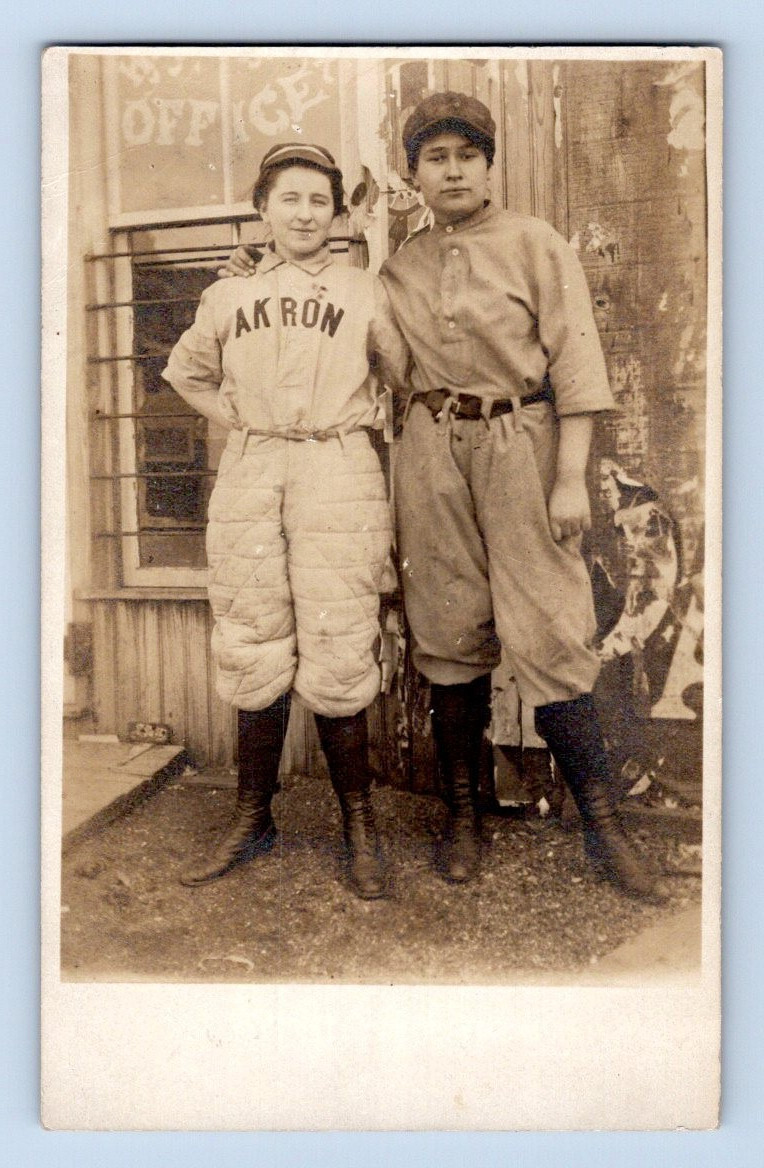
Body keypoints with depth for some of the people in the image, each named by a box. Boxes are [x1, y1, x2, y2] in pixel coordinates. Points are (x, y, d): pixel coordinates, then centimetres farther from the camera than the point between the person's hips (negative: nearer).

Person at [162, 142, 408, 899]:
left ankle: (359, 827, 9)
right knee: (251, 657, 5)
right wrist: (241, 422, 17)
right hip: (248, 476, 3)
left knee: (336, 659, -6)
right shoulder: (226, 298, 15)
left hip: (337, 475, -3)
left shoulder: (363, 293, 9)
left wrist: (363, 422, 10)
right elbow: (187, 372, 29)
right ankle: (252, 819, 19)